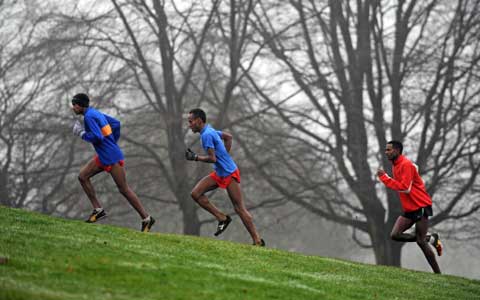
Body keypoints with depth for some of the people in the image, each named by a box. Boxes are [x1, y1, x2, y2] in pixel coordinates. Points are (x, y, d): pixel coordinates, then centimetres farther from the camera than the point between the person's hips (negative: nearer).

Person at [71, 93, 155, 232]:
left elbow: (98, 137, -26)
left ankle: (146, 219, 2)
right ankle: (98, 210, 7)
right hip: (103, 157, 10)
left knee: (124, 189, -5)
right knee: (83, 176, 7)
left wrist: (82, 133, -12)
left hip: (111, 158, -10)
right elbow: (116, 123, 20)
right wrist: (113, 142, 21)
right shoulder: (95, 113, 13)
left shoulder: (89, 116, -16)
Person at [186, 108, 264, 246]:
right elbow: (228, 136, 24)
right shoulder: (210, 131, 10)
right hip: (218, 174, 10)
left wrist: (195, 157, -14)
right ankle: (222, 218, 5)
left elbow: (212, 158, -24)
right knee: (196, 193, -2)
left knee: (239, 208, -6)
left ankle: (257, 240, 1)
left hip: (229, 174, -10)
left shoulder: (207, 135, -19)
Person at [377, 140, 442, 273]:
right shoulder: (395, 165, 12)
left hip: (420, 207, -9)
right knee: (395, 235, -4)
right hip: (409, 209, 9)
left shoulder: (406, 165, -17)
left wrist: (384, 177, -21)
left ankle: (437, 272, -4)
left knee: (420, 241, -11)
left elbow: (404, 187, -25)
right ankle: (430, 239, 8)